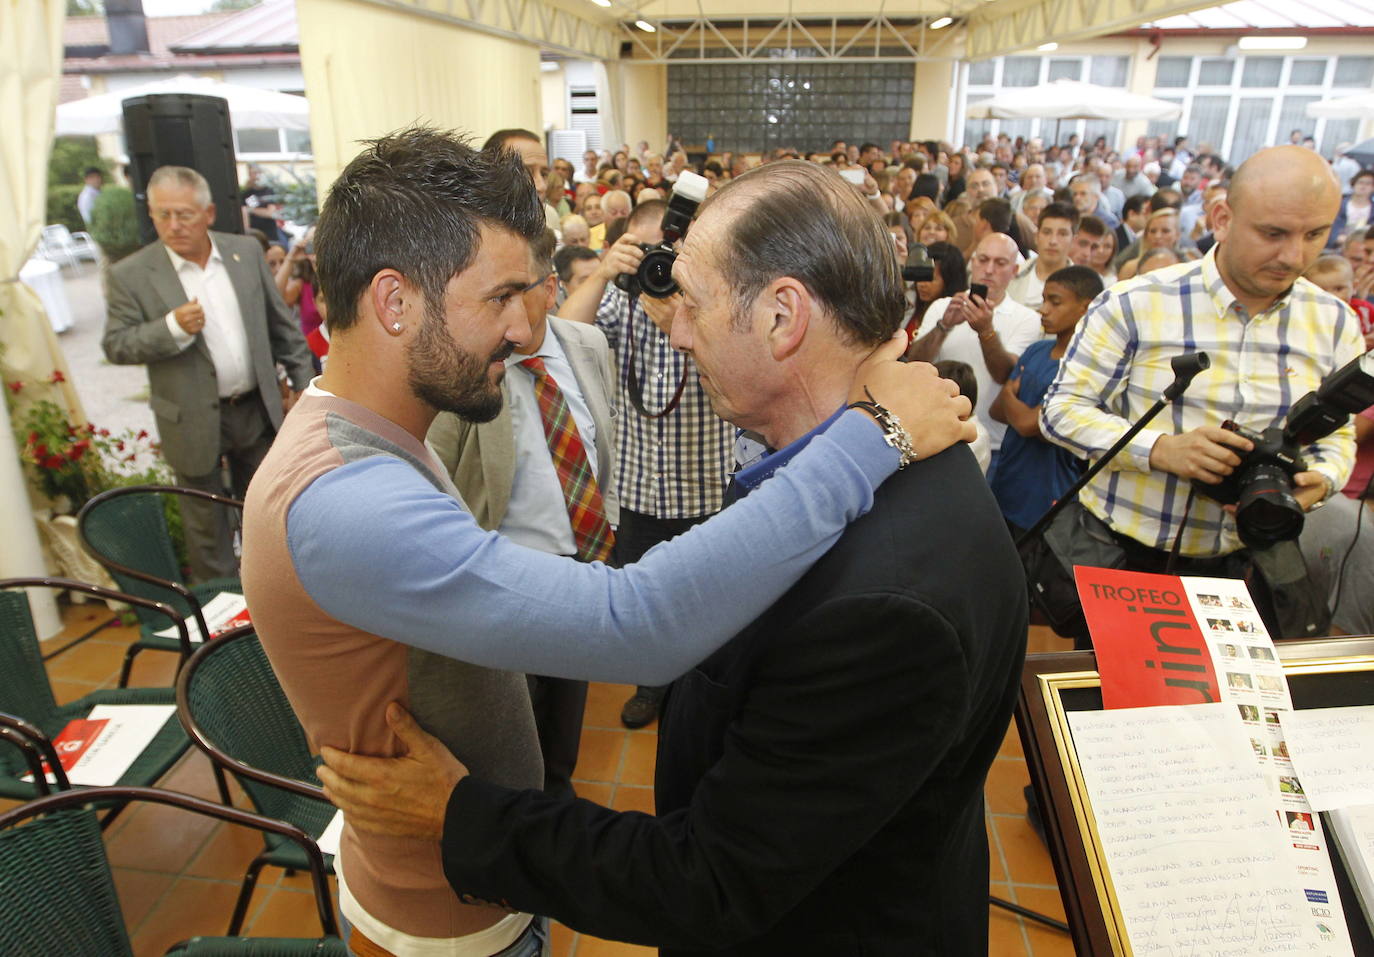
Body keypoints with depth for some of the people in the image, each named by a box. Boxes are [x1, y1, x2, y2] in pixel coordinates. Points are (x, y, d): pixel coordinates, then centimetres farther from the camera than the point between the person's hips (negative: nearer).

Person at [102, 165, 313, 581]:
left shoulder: (247, 251, 0)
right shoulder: (131, 275, -9)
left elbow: (280, 322, 6)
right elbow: (115, 345, -8)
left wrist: (303, 379, 5)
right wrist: (172, 327, -24)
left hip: (257, 408, 3)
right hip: (195, 421, -3)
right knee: (207, 520, 11)